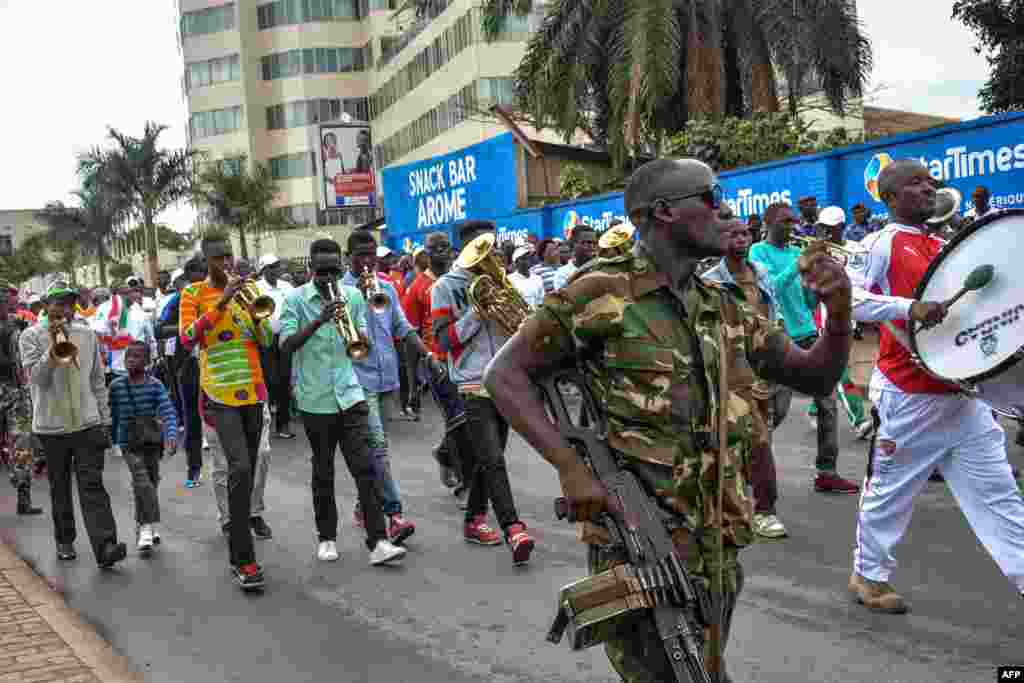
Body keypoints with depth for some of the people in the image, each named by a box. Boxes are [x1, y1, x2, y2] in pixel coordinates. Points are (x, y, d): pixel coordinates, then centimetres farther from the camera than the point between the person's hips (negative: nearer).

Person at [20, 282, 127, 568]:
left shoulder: (87, 334, 6)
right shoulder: (31, 336, -1)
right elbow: (37, 378, -12)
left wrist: (104, 419, 9)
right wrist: (54, 345, -21)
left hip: (87, 423, 1)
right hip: (52, 426, -1)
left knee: (92, 485, -7)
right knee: (60, 488, 12)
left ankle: (105, 546, -14)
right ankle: (64, 541, 27)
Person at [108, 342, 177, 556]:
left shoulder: (155, 385, -6)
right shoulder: (116, 386, -4)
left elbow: (168, 412, -15)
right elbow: (112, 416, 7)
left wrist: (171, 435, -30)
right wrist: (110, 440, 13)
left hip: (152, 441, 2)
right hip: (129, 443, -2)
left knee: (151, 482, 12)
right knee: (142, 481, -19)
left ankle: (143, 526, 31)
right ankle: (148, 527, -18)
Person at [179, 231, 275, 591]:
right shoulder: (193, 293, 0)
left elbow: (266, 341, 10)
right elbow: (187, 338, -15)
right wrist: (222, 302, -20)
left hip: (253, 389, 5)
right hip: (220, 392, -5)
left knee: (248, 469, 13)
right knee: (239, 468, -17)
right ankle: (244, 561, -14)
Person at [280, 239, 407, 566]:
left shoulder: (352, 295, 6)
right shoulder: (295, 299, -3)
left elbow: (364, 344, 6)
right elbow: (286, 346, -13)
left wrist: (348, 324, -15)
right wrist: (318, 320, -25)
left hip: (350, 393, 2)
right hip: (315, 398, -1)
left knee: (364, 468, -5)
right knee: (323, 472, 9)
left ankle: (378, 542, -4)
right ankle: (326, 537, 24)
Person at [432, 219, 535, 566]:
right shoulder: (446, 286, -2)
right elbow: (443, 340, -8)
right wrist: (476, 313, -18)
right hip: (473, 385, -6)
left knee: (487, 458, 12)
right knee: (493, 461, -14)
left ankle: (474, 520, 24)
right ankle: (513, 529, -19)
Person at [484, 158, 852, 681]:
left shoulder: (725, 312, 11)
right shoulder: (605, 291, -9)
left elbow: (814, 377, 15)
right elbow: (505, 374, -9)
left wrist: (839, 310, -6)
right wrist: (571, 467, -20)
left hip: (716, 548, 7)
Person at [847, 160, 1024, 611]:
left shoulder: (941, 246, 14)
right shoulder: (883, 244, -9)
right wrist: (908, 307, -31)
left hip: (960, 393, 7)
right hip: (907, 396, -7)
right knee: (889, 491, 8)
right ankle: (869, 576, 27)